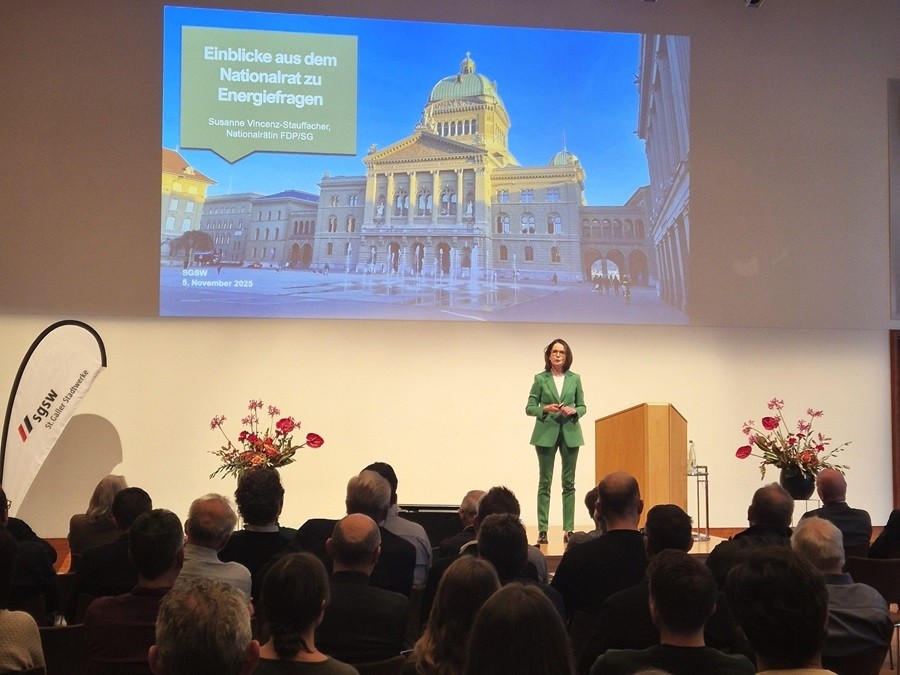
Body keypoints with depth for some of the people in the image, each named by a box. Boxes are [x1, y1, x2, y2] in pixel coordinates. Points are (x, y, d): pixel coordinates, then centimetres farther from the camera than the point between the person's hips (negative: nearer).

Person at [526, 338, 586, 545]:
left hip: (570, 433, 2)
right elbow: (529, 407, 1)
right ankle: (542, 529, 3)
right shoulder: (540, 379, 2)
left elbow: (582, 406, 10)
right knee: (545, 482, 1)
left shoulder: (574, 379, 7)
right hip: (546, 433, -2)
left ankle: (569, 529, 7)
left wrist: (573, 411, -11)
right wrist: (545, 409, -17)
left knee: (568, 483, 3)